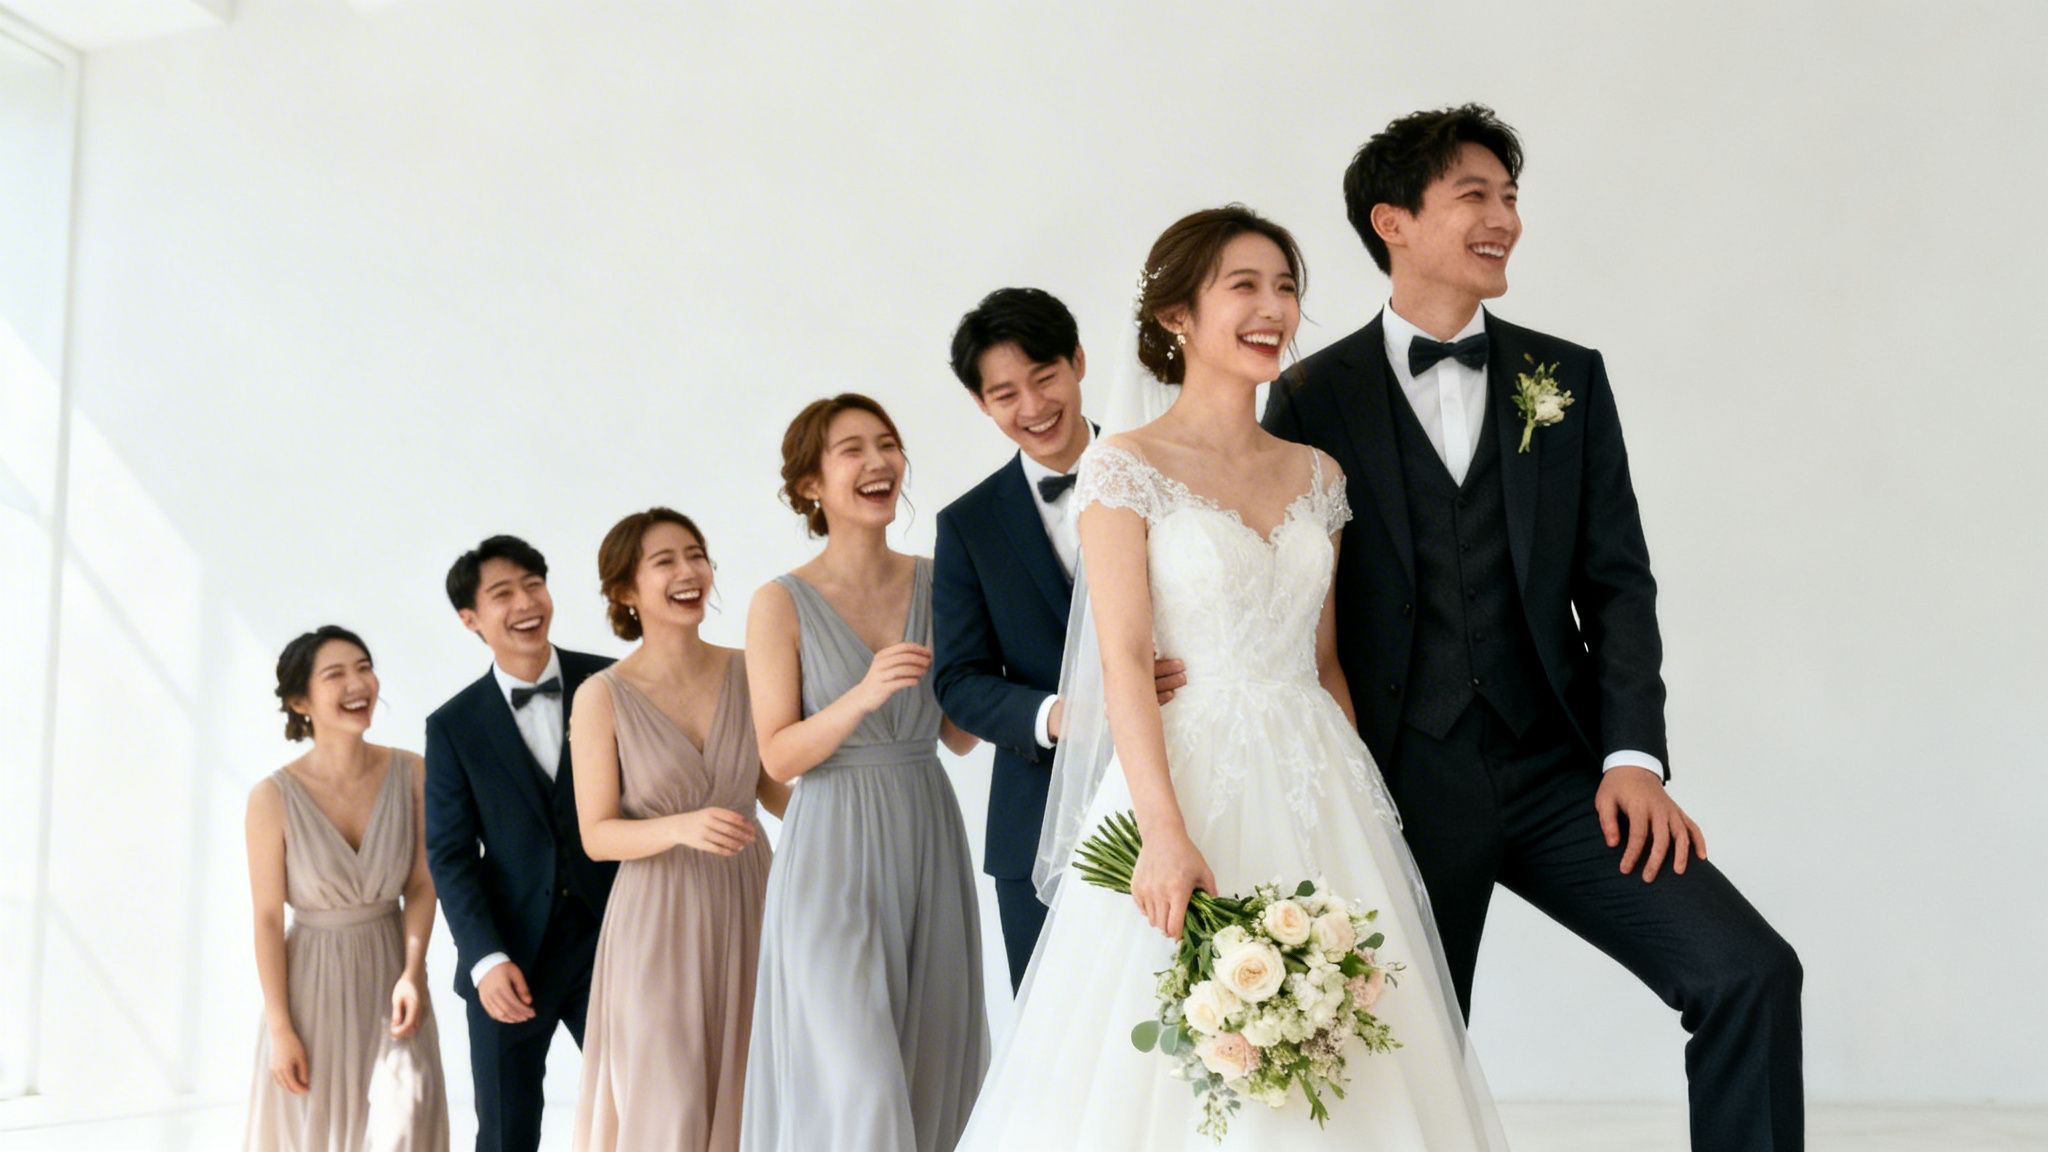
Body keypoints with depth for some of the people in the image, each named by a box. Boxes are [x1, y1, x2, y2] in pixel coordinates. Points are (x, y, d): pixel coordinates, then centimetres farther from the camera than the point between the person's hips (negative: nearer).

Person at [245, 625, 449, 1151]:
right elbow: (268, 917, -9)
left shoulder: (409, 774, -8)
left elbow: (422, 885, -2)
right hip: (313, 980, -1)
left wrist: (412, 972, -15)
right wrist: (279, 1028, -6)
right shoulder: (274, 797, -15)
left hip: (390, 975, 1)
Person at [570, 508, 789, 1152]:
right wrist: (684, 828, -23)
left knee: (746, 1100, 9)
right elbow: (597, 836, -8)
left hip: (748, 905, 3)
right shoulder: (603, 696, -8)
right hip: (659, 919, -3)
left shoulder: (747, 673, 0)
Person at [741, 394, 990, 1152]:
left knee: (933, 1074, 10)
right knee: (858, 1087, -9)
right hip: (835, 857, -4)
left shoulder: (938, 584, 5)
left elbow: (960, 735, 7)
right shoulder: (782, 605, -5)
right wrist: (862, 697, -22)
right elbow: (778, 756, -8)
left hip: (928, 846, 4)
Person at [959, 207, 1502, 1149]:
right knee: (1183, 1077, -3)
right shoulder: (1126, 468, -4)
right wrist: (1164, 834, -23)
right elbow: (1125, 664, -12)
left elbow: (1326, 660, 15)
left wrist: (1360, 804, 7)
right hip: (1189, 778, -5)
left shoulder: (1316, 475, 12)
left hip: (1317, 794, 5)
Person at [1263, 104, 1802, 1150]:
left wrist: (1633, 756, -7)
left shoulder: (1569, 379, 9)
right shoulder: (1315, 396, 1)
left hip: (1560, 777, 2)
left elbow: (1616, 581, 5)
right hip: (1403, 789, -2)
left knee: (1751, 974, -13)